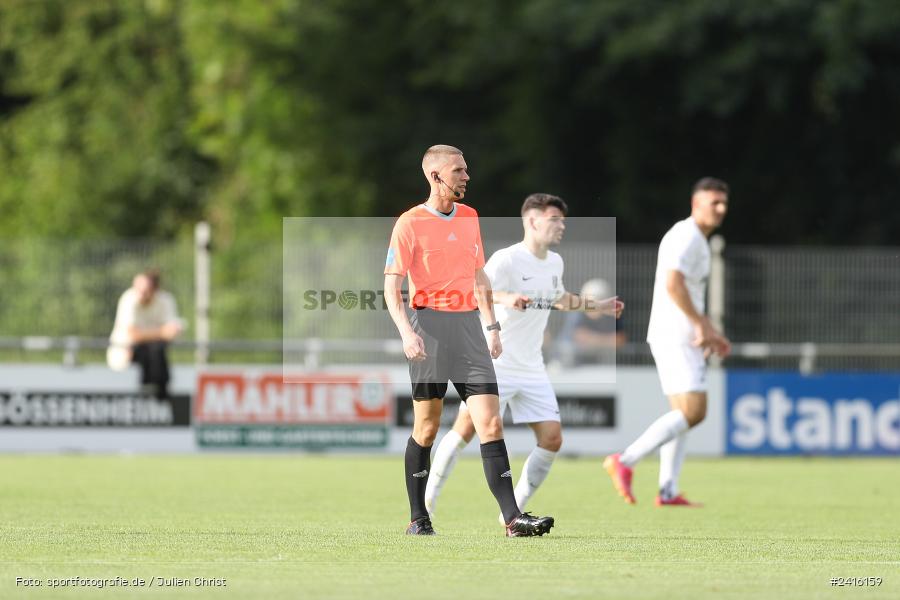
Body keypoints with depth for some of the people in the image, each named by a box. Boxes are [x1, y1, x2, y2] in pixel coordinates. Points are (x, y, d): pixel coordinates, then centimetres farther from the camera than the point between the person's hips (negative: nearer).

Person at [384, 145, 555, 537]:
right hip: (430, 326, -5)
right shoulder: (410, 224, -3)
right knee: (427, 427, 1)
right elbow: (391, 287, -7)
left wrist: (491, 326, 18)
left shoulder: (469, 218, 15)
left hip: (468, 325, 5)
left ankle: (512, 518, -11)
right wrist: (407, 333, -20)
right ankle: (418, 519, 14)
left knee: (491, 423, -6)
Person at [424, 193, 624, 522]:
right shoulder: (506, 260, -14)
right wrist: (503, 298, -44)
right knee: (466, 429, -13)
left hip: (531, 370, 7)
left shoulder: (555, 263, 10)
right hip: (494, 364, -7)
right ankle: (426, 503, 0)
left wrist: (596, 305, 28)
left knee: (552, 438, -4)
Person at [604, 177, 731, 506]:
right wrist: (701, 324, -20)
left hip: (680, 339, 11)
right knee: (693, 410, -14)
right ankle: (625, 461, -16)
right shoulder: (688, 236, -11)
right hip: (675, 336, -11)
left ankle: (668, 491, 6)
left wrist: (709, 331, 24)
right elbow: (673, 284, -24)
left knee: (684, 412, 9)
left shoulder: (696, 240, 21)